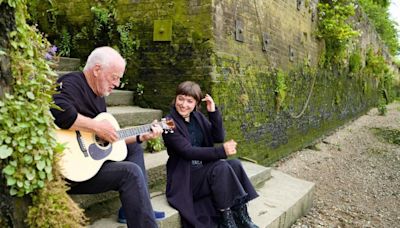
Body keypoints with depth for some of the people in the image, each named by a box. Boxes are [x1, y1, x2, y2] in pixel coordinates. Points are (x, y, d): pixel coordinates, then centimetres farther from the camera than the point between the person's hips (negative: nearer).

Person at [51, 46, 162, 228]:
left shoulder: (98, 94, 15)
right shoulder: (71, 83, -14)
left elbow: (110, 138, 19)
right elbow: (57, 110, -39)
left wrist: (141, 137, 12)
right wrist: (96, 127, -28)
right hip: (70, 170, -10)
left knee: (134, 148, 17)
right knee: (130, 171, -21)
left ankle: (135, 209, 8)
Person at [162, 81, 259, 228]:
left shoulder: (198, 116, 8)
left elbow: (219, 138, 1)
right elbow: (188, 152, -22)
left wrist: (213, 112, -10)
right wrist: (221, 151, -28)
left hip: (203, 168, 6)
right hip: (184, 177, -6)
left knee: (235, 164, -18)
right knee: (222, 167, -29)